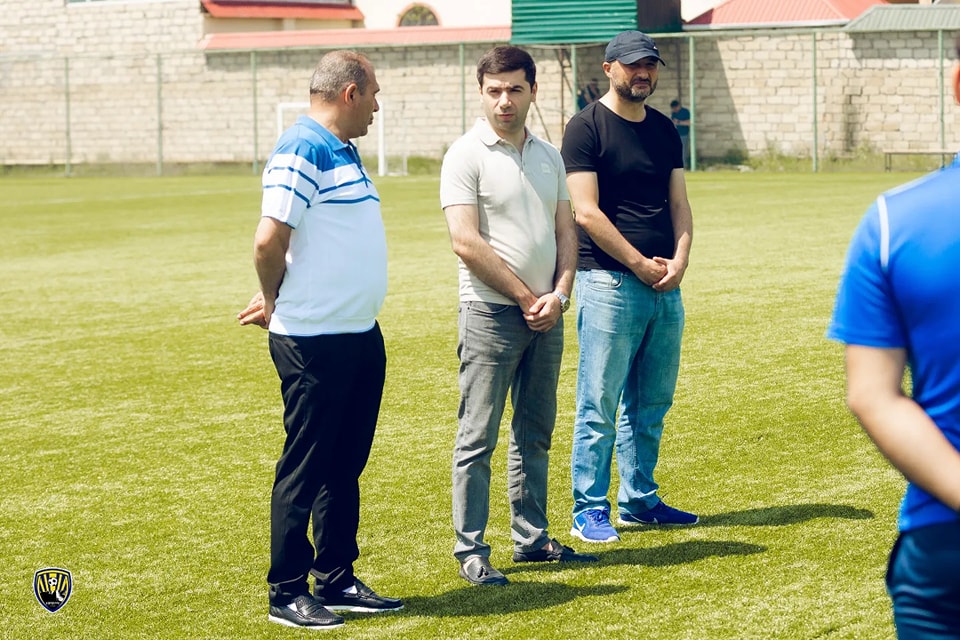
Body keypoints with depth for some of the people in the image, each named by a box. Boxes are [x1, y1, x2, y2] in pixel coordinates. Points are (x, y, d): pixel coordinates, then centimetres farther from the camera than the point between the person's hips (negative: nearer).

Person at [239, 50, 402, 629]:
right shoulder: (302, 151, -15)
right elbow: (269, 241, -21)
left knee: (346, 466, 14)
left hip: (361, 336, 9)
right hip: (314, 340, -9)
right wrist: (275, 303, -5)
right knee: (305, 468, -1)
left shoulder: (344, 152, 16)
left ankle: (338, 581, 23)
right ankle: (288, 593, 7)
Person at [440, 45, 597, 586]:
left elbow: (566, 231, 12)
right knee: (479, 438, -4)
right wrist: (526, 297, -11)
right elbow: (466, 242, -14)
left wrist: (559, 294, -5)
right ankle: (470, 550, 1)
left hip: (546, 315, 6)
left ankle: (532, 538, 22)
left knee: (536, 434, 13)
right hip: (491, 313, -6)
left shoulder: (549, 156, 12)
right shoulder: (467, 156, -8)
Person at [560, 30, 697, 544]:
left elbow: (678, 203, 13)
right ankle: (589, 509, 3)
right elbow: (586, 213, -12)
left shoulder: (664, 130, 15)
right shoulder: (587, 128, -5)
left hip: (665, 285, 7)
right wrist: (640, 264, -12)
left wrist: (680, 259, -5)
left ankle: (640, 501, 22)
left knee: (653, 403, 11)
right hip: (609, 282, -7)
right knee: (599, 404, -4)